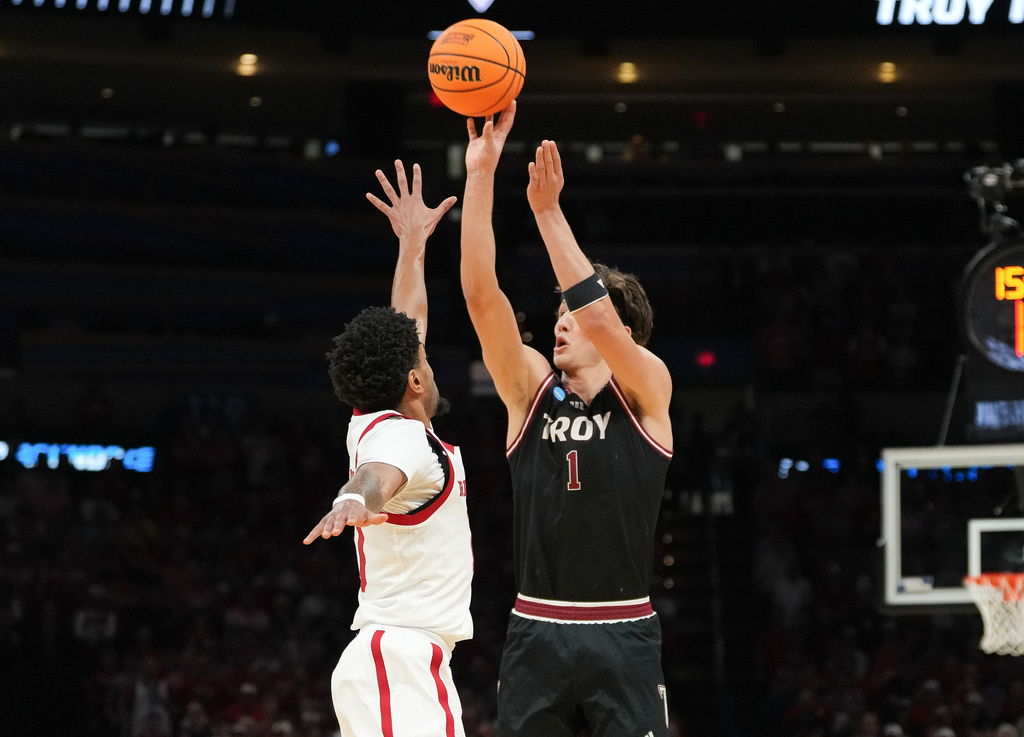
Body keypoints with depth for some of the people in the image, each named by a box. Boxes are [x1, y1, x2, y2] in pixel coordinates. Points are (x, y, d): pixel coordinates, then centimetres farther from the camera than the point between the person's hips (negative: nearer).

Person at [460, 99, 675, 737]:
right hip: (536, 632, 3)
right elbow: (482, 294, -3)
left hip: (623, 637, -3)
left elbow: (597, 315, -18)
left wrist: (548, 211, -21)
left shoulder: (647, 390, 1)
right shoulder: (531, 391, 8)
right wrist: (481, 175, -11)